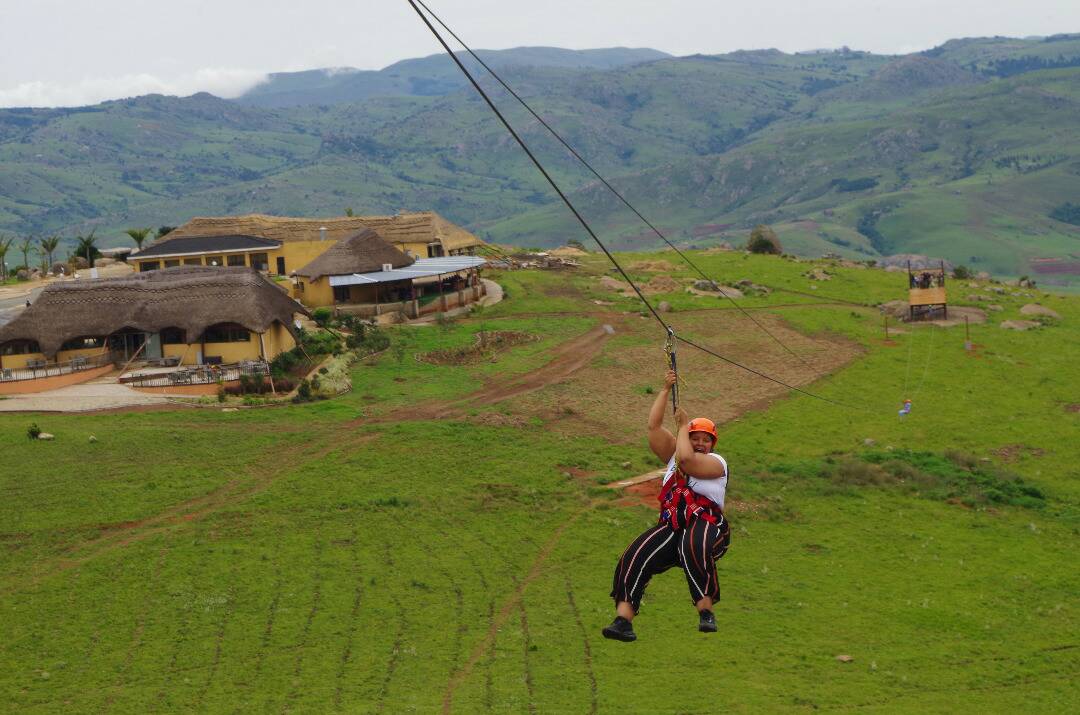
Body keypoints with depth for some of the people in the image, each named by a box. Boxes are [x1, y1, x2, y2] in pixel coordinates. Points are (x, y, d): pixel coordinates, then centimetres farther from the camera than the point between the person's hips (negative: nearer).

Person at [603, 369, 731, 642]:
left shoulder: (716, 463, 3)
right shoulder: (673, 453, 22)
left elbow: (686, 459, -15)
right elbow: (653, 427, 14)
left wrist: (682, 426, 1)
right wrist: (666, 390, 10)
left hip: (707, 525, -5)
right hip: (670, 526, 5)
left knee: (694, 547, -41)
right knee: (635, 558, -20)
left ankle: (706, 612, -33)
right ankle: (623, 619, -28)